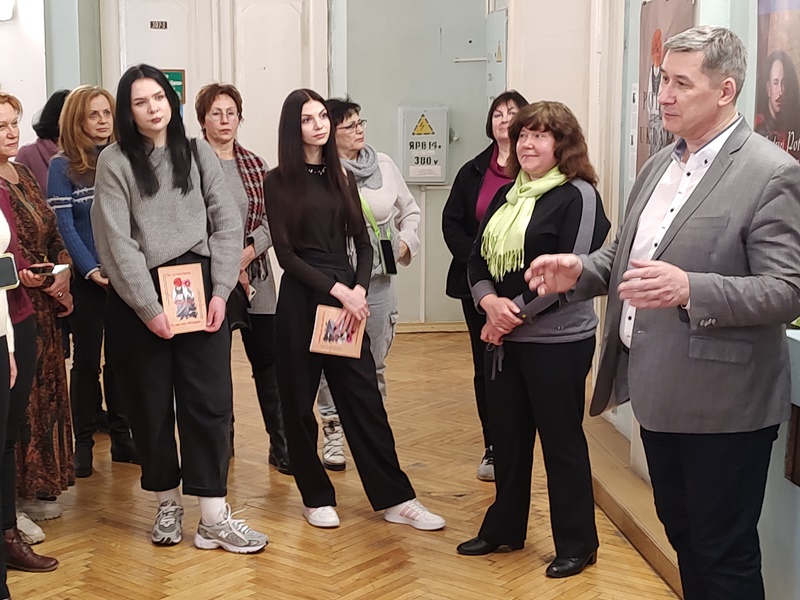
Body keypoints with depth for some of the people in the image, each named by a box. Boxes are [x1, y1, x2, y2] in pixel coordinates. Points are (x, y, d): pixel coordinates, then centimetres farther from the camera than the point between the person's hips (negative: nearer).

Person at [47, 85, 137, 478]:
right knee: (86, 360, 6)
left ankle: (121, 438, 19)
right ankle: (83, 443, 15)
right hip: (85, 280, -3)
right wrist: (92, 270, -17)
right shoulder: (62, 166, -3)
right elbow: (64, 226, -8)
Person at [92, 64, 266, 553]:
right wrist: (149, 308, -12)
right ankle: (169, 505, 23)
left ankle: (214, 518, 3)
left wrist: (220, 291, -6)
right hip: (140, 297, -1)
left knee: (210, 401, -2)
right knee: (151, 406, 6)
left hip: (200, 290, 2)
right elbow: (117, 242, -7)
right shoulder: (115, 161, 0)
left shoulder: (199, 154, 9)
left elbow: (227, 224, 4)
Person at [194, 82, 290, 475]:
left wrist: (247, 254, -11)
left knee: (268, 361, 2)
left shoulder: (254, 164, 10)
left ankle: (281, 446, 9)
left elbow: (272, 220, 6)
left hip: (256, 277, 3)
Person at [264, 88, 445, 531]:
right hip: (300, 299, -3)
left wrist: (358, 290, -10)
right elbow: (286, 254, -7)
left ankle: (395, 499, 7)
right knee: (300, 402, 5)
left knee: (364, 397, 3)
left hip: (347, 295, 3)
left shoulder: (341, 178, 11)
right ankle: (316, 497, 19)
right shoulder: (279, 181, -1)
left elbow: (363, 244, 8)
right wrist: (336, 289, -15)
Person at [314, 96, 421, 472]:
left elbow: (410, 211, 17)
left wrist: (406, 242, 3)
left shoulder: (384, 165, 7)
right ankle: (333, 434, 17)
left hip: (379, 280, 5)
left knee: (376, 362, 13)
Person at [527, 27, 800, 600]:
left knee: (725, 553, 6)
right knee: (683, 533, 21)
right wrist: (580, 270, -2)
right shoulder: (660, 165, 10)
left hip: (722, 401, -8)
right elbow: (629, 253, 18)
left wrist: (689, 289, -34)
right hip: (659, 391, 8)